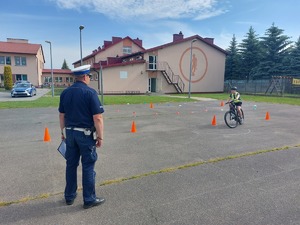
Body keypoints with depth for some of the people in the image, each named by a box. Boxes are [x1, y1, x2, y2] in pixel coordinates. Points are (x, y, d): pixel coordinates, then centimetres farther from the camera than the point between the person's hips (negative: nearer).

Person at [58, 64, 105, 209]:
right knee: (88, 166, 5)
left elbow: (61, 115, 11)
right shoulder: (90, 92, -13)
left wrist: (63, 132, 21)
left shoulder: (65, 92, 5)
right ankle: (89, 199, 16)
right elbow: (97, 117, -17)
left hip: (70, 133, 6)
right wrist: (100, 137, -9)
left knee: (71, 165, 17)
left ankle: (69, 196, 30)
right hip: (86, 134, -6)